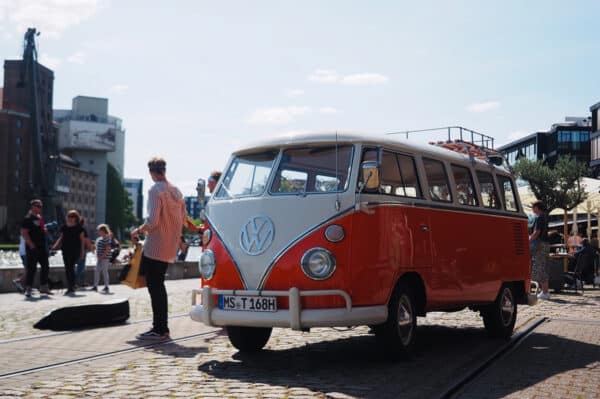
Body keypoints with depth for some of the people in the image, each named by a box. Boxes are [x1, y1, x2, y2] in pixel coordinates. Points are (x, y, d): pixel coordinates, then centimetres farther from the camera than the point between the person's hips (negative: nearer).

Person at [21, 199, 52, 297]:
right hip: (32, 248, -9)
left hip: (42, 247, 9)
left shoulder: (40, 218, 16)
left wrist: (44, 229, 9)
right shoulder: (28, 218, -10)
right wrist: (31, 245, -20)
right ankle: (28, 289, 0)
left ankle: (43, 287, 20)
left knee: (45, 267, 11)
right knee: (31, 268, -6)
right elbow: (24, 233, -17)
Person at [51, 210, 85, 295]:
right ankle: (69, 288, 15)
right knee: (67, 269, 7)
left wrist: (82, 251, -5)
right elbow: (61, 238, 18)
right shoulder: (64, 227, 11)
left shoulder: (78, 227, -2)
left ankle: (72, 288, -7)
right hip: (66, 250, 5)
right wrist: (55, 246, 3)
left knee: (71, 268, -12)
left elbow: (82, 239, -1)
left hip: (75, 250, -5)